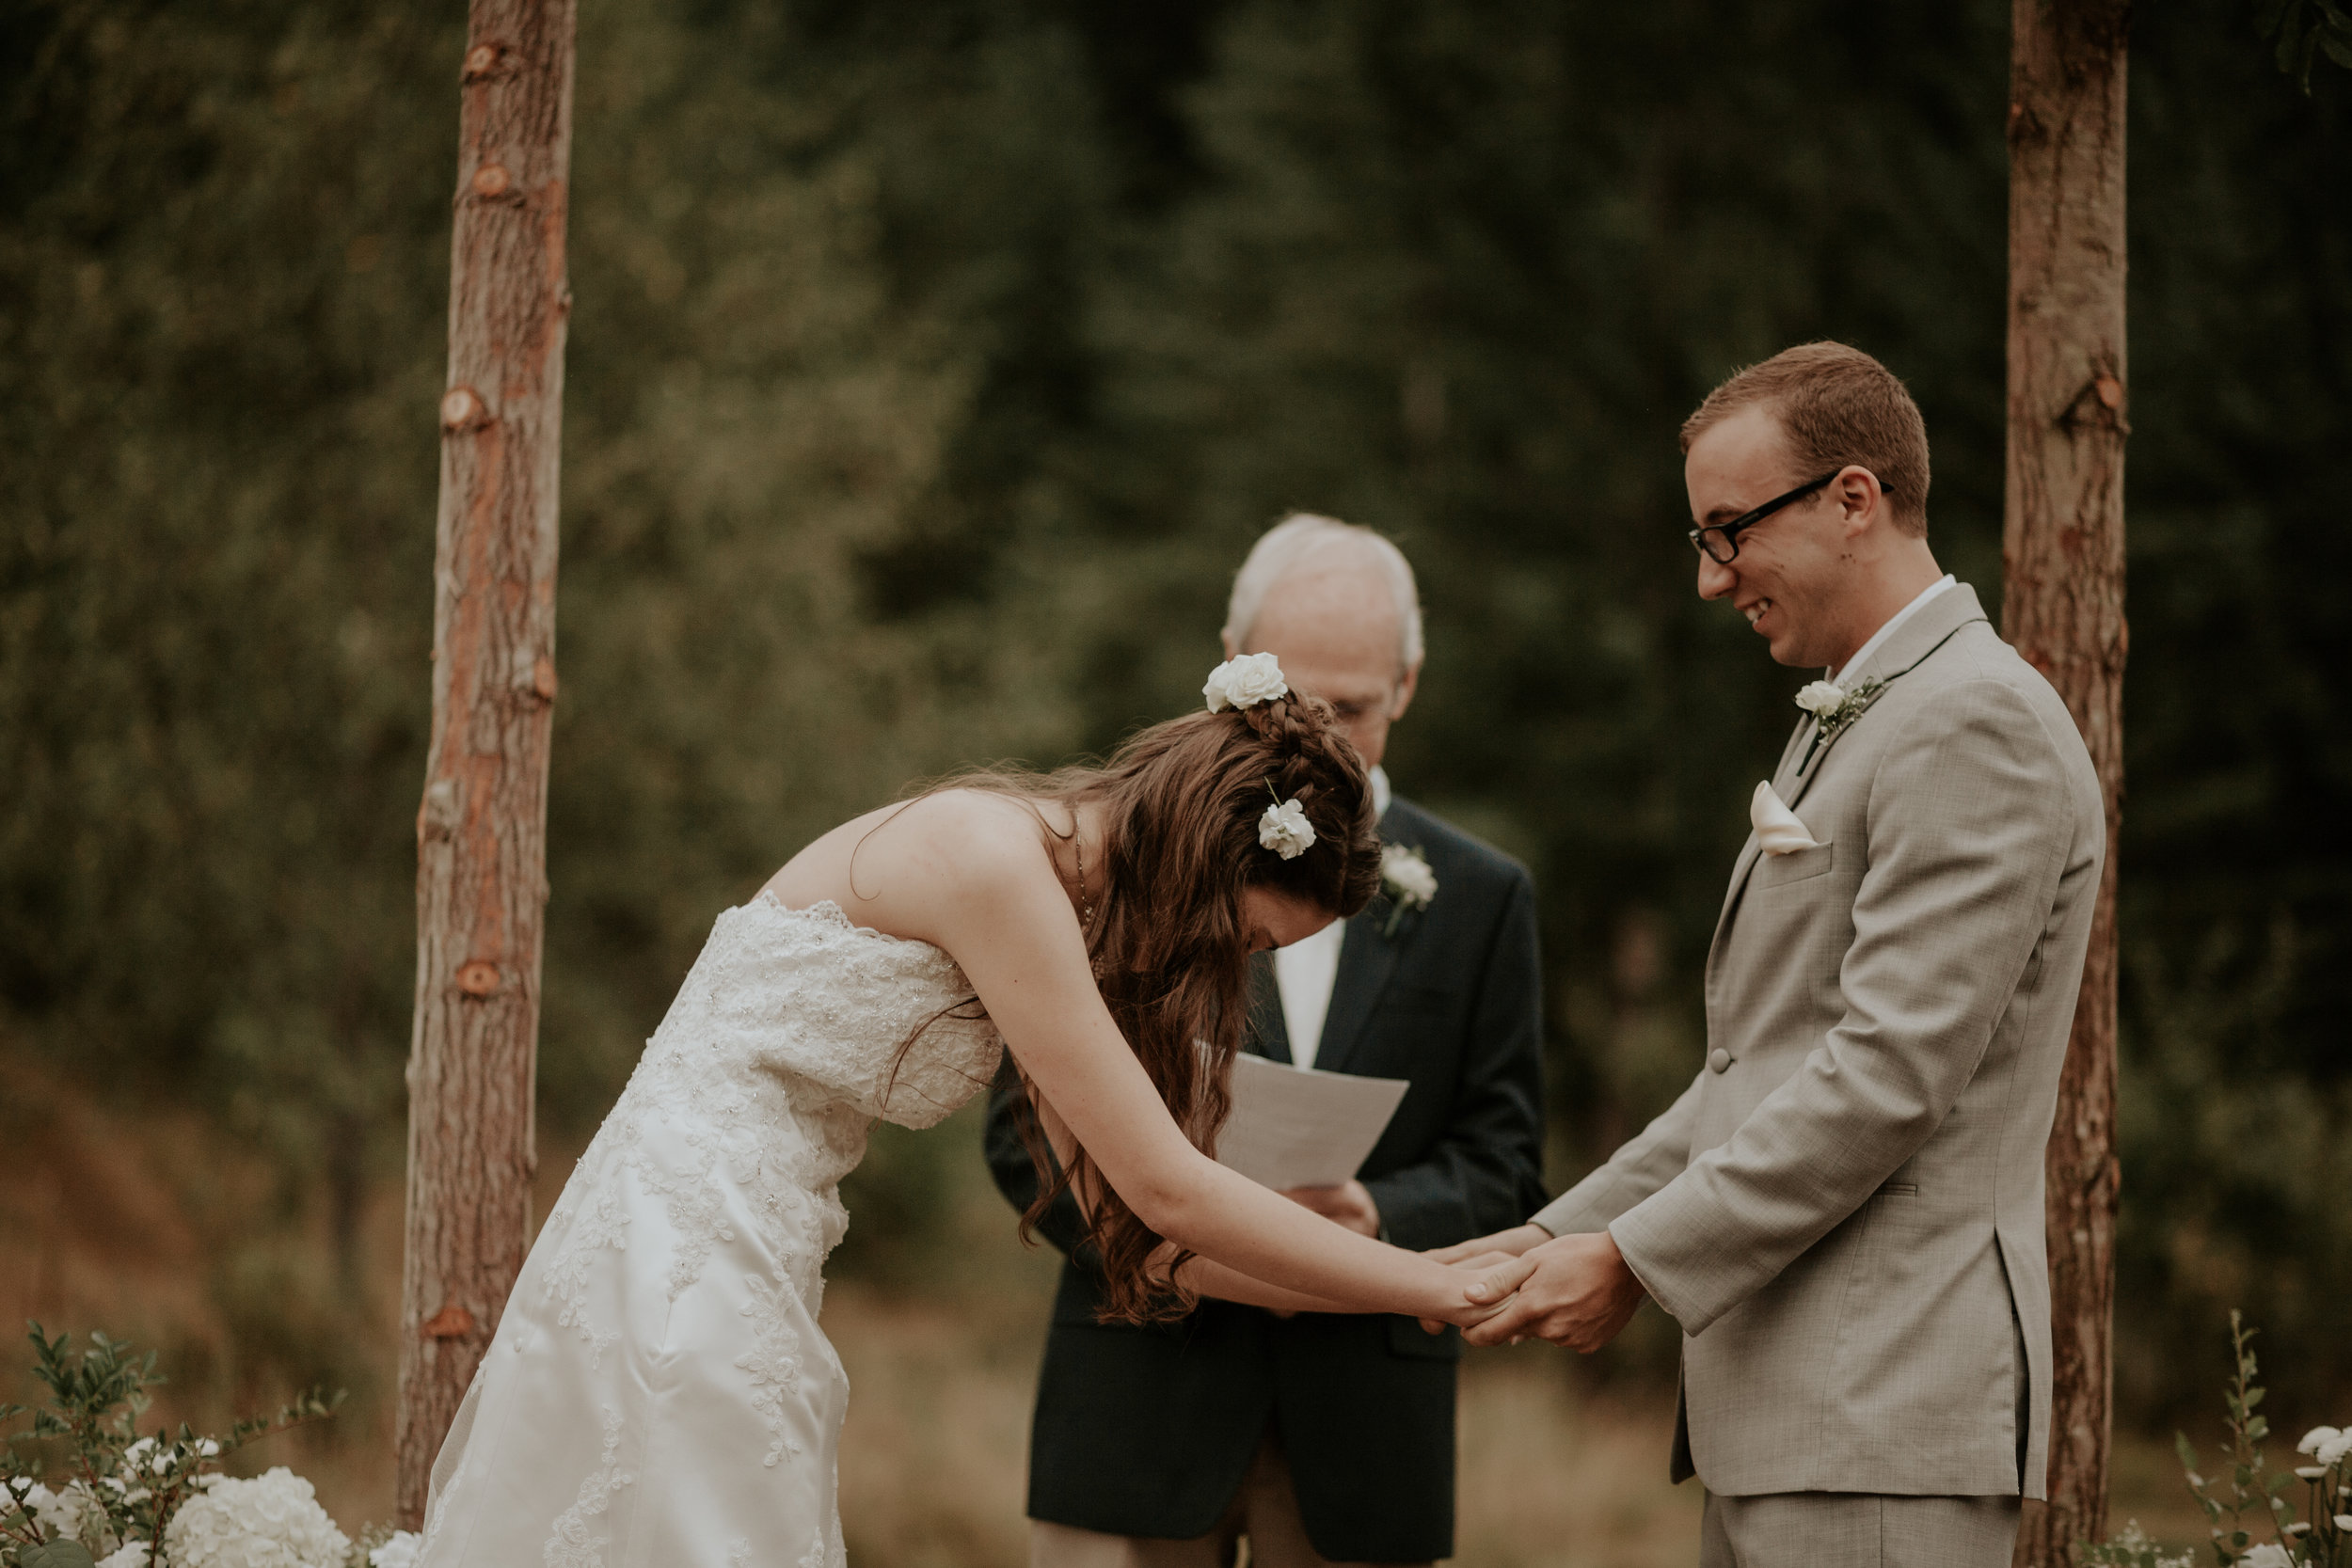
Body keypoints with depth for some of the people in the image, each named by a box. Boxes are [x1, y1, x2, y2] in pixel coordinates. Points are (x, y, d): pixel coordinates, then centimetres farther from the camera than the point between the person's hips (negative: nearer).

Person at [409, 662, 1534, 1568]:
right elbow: (1169, 1191, -19)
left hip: (730, 1262, 10)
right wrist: (1446, 1291, -10)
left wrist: (1408, 1285, 10)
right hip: (681, 1254, -10)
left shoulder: (1057, 900, 10)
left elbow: (1135, 1234, 11)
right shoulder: (989, 857, -18)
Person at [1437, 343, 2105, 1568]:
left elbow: (1890, 1072, -18)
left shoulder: (1980, 727, -11)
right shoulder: (1841, 728, 23)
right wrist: (1564, 1232, 13)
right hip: (1776, 1411, 10)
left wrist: (1634, 1259, -14)